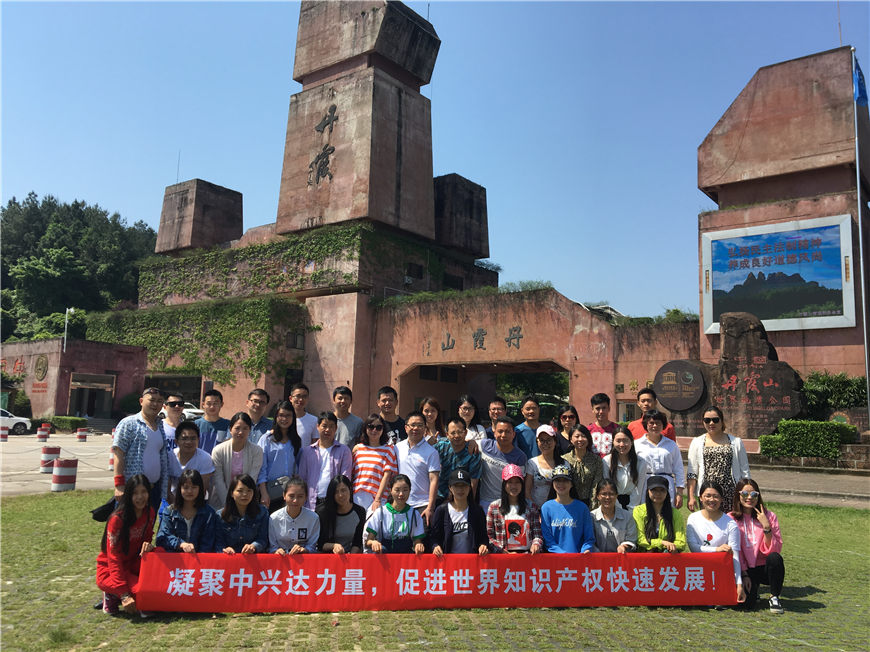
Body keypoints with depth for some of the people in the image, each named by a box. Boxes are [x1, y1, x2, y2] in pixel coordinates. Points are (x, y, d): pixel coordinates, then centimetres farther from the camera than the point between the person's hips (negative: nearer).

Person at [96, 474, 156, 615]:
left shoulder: (150, 513, -2)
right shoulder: (117, 519, -21)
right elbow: (113, 558, -22)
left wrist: (148, 546, -18)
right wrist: (124, 595, -29)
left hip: (133, 565, 6)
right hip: (109, 570, -5)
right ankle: (112, 595, 0)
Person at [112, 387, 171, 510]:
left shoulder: (161, 426, 14)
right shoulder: (128, 423, -3)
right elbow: (118, 454, -9)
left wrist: (166, 489, 14)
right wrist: (119, 485, -17)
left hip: (154, 488, 6)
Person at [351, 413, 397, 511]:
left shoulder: (388, 450, 2)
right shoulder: (358, 448, 11)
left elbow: (387, 476, -4)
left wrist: (378, 499, -11)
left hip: (377, 498, -2)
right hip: (357, 497, 2)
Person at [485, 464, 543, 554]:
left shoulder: (531, 507, 13)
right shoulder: (494, 507, 8)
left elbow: (537, 533, 12)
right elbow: (489, 536, 7)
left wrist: (536, 544, -10)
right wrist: (503, 551, -5)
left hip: (528, 554, 2)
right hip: (503, 556, -1)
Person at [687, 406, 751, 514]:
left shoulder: (736, 442, 10)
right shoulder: (697, 442, 9)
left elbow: (744, 471, 12)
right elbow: (691, 472, 6)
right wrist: (691, 497, -1)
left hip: (731, 493, 0)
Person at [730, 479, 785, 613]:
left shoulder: (769, 516, -3)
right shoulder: (731, 519, -3)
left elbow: (774, 550, -10)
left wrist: (766, 527, -21)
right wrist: (744, 575, -11)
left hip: (765, 567, 0)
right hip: (745, 568, 0)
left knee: (774, 557, -33)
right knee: (746, 603, -24)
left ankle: (774, 597, -9)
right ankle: (753, 587, 14)